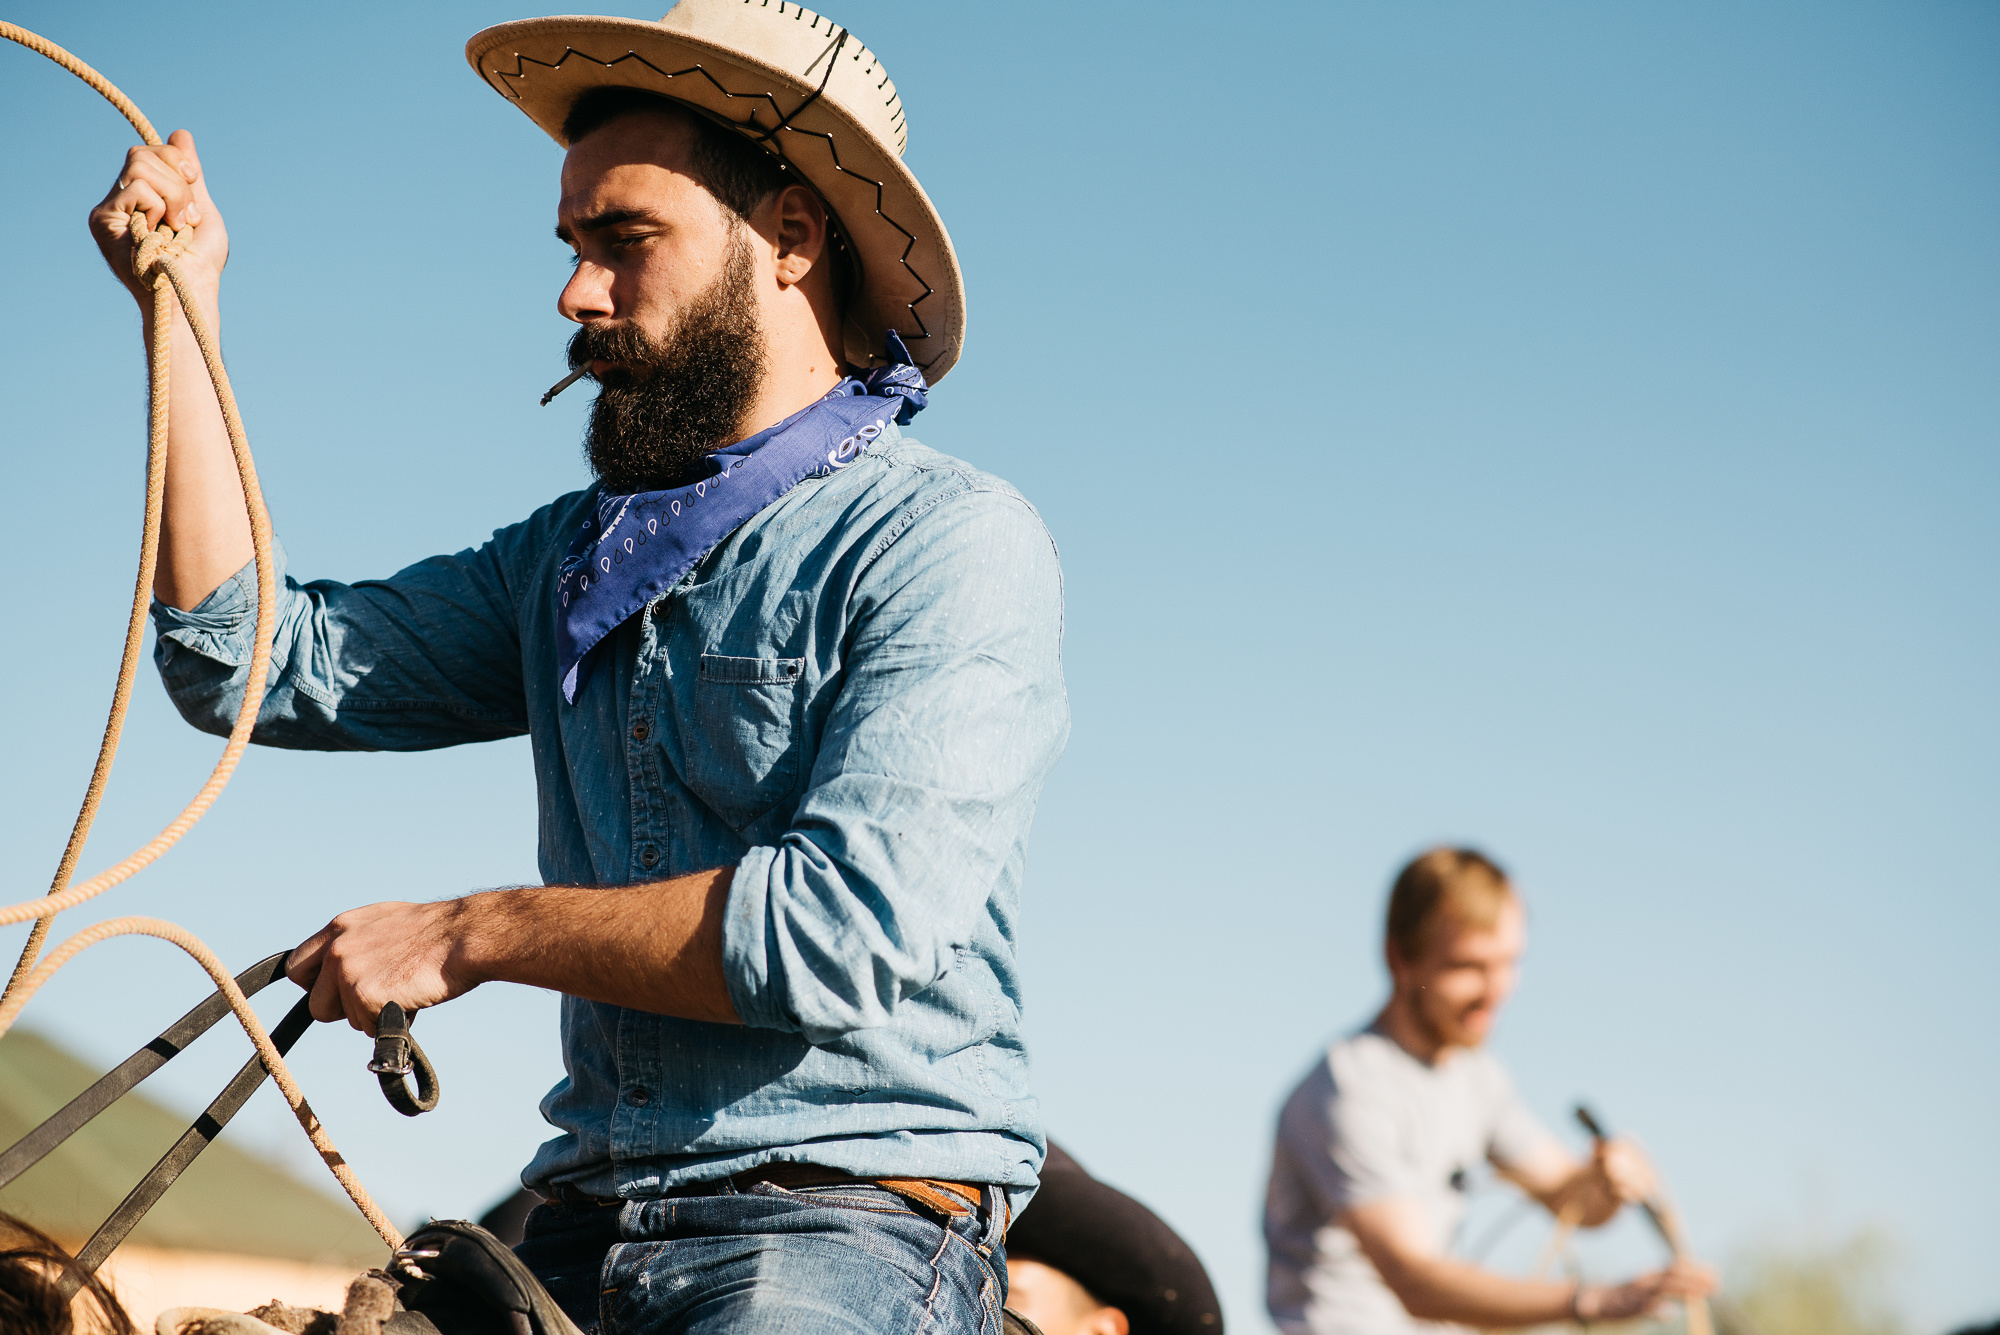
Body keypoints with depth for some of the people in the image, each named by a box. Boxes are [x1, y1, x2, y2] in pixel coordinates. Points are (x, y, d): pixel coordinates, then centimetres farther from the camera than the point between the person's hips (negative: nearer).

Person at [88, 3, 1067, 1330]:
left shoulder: (954, 540, -6)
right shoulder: (573, 555, 17)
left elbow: (855, 925, -17)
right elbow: (254, 661, 15)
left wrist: (472, 933, -10)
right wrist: (182, 308, 12)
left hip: (848, 1226, -6)